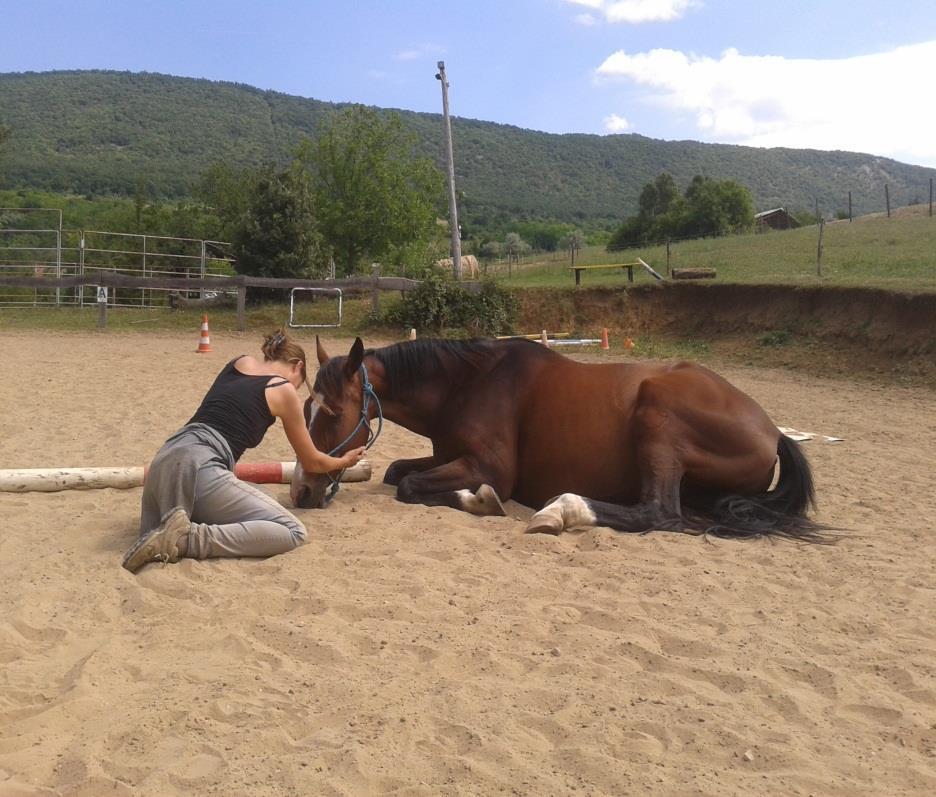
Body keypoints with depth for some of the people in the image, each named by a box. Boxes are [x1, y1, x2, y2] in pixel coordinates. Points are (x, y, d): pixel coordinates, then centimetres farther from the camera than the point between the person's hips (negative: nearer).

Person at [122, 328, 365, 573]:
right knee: (293, 532, -5)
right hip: (199, 467, -8)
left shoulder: (240, 362, 22)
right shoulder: (284, 390, 7)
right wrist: (344, 461, 41)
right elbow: (312, 463, 20)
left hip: (165, 458, 8)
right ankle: (190, 538, -18)